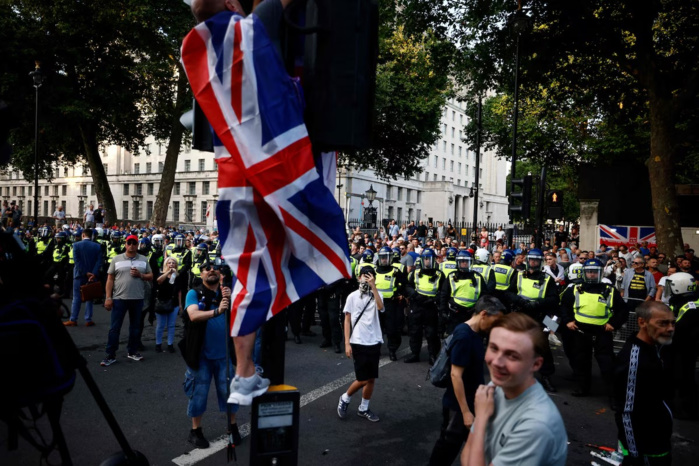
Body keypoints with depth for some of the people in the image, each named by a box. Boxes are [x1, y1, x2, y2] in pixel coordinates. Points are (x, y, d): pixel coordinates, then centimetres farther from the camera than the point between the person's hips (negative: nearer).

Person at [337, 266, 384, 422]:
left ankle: (363, 409, 26)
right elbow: (347, 321, -1)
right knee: (363, 379, -2)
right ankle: (345, 399, 23)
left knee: (372, 378, 9)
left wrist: (373, 286, -22)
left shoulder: (376, 295, 4)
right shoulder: (353, 296, -2)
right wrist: (347, 343, -6)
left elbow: (380, 307, -19)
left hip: (374, 342, 3)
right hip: (358, 343, -3)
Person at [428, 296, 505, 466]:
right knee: (449, 445, 9)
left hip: (473, 401, 8)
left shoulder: (476, 333, 2)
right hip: (458, 405, -8)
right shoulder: (463, 336, -25)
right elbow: (456, 375, -26)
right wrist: (465, 411, -23)